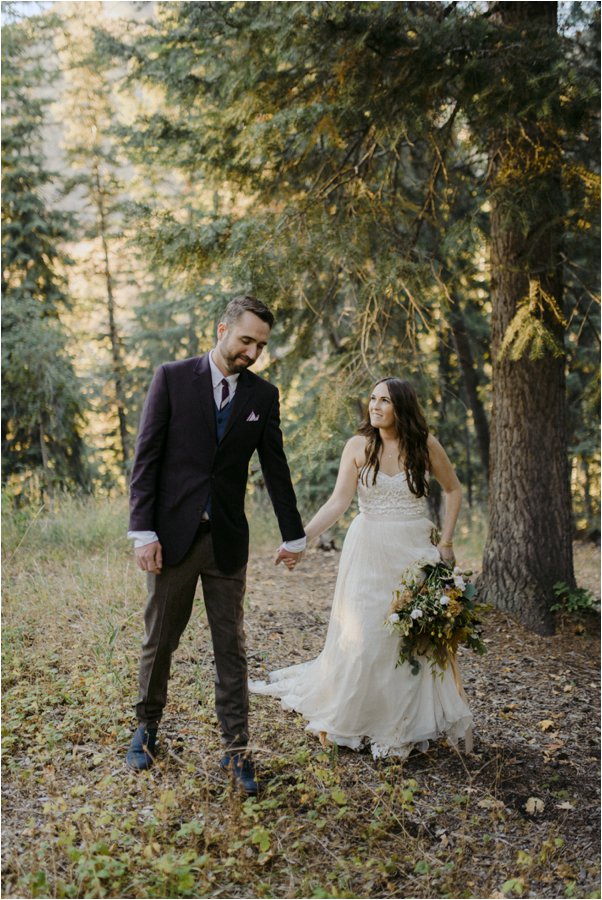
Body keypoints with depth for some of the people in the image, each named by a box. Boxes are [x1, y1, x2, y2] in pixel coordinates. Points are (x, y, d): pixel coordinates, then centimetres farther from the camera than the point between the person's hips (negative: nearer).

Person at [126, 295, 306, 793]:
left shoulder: (263, 395, 4)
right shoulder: (172, 377, -3)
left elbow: (275, 468, 11)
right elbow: (147, 457, -6)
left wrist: (293, 535, 15)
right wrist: (143, 532, -11)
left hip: (228, 539, 2)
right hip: (172, 533, -1)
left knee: (231, 648, 6)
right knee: (159, 641, 11)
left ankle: (237, 749, 16)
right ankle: (148, 724, 33)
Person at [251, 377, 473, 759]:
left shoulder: (425, 444, -3)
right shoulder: (359, 445, -5)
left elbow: (454, 490, 9)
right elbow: (338, 501, -11)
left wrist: (446, 541, 3)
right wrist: (301, 537, -24)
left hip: (415, 552, 1)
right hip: (368, 551, -1)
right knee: (363, 637, 1)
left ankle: (407, 724, 24)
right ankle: (344, 721, 20)